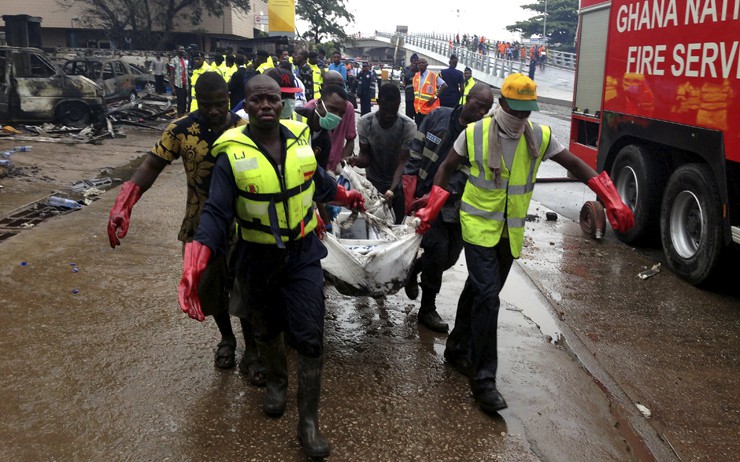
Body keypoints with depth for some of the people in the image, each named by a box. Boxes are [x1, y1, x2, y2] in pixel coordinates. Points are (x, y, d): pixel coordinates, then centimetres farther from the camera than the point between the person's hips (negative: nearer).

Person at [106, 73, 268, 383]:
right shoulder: (182, 130, -8)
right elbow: (152, 165, -8)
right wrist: (124, 204, -22)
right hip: (201, 226, 2)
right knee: (210, 287, 17)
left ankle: (250, 352, 26)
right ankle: (226, 339, 43)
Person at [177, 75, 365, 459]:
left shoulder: (300, 139, -5)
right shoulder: (232, 153, -15)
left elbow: (319, 183, 15)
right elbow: (217, 213, -20)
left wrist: (346, 197, 30)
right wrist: (195, 264, -33)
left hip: (303, 254, 1)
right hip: (260, 258, -1)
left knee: (309, 337, -1)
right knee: (267, 330, 20)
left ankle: (308, 421, 13)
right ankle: (277, 380, 51)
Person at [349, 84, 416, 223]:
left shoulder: (409, 126, -21)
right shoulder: (365, 123, -17)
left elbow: (403, 162, -22)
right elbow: (365, 156, -10)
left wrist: (392, 189, -37)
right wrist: (357, 161, -35)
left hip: (398, 185, -1)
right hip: (372, 183, 1)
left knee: (396, 225, 7)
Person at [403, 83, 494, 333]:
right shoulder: (438, 117, -3)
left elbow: (464, 175, -15)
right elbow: (416, 152, 0)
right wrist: (409, 191, -10)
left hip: (454, 204, 3)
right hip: (422, 196, -3)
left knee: (449, 256, 8)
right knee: (438, 247, -12)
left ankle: (413, 269, 41)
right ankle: (427, 310, 8)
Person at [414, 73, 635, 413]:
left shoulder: (539, 136, -4)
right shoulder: (474, 133, -10)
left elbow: (576, 166, 1)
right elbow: (446, 169, 2)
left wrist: (613, 202, -7)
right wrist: (430, 211, -5)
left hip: (511, 232, 4)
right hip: (479, 227, -4)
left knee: (478, 291, 16)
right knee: (487, 296, -14)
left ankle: (458, 349, 36)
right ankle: (483, 378, -7)